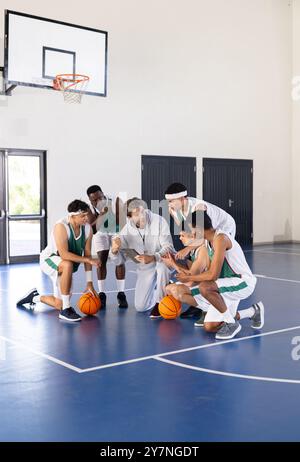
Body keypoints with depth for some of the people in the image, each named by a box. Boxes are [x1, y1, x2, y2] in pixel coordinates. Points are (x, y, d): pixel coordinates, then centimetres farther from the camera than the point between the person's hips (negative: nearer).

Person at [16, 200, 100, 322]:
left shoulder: (87, 229, -12)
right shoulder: (61, 227, -30)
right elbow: (64, 254, -37)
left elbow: (87, 254, -8)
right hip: (48, 260, -7)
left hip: (63, 266, 7)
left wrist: (89, 283, -11)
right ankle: (65, 310, -32)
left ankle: (35, 297, 41)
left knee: (59, 304, 10)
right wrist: (88, 260, -34)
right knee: (68, 265, -42)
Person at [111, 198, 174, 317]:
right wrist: (115, 250, -32)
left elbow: (168, 247, -26)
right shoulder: (128, 229, -10)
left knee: (162, 266, -40)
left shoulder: (159, 221, -22)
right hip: (145, 268, 4)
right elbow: (118, 258, -7)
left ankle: (159, 302, -15)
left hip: (164, 262, -3)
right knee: (140, 306, -2)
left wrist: (152, 258, -45)